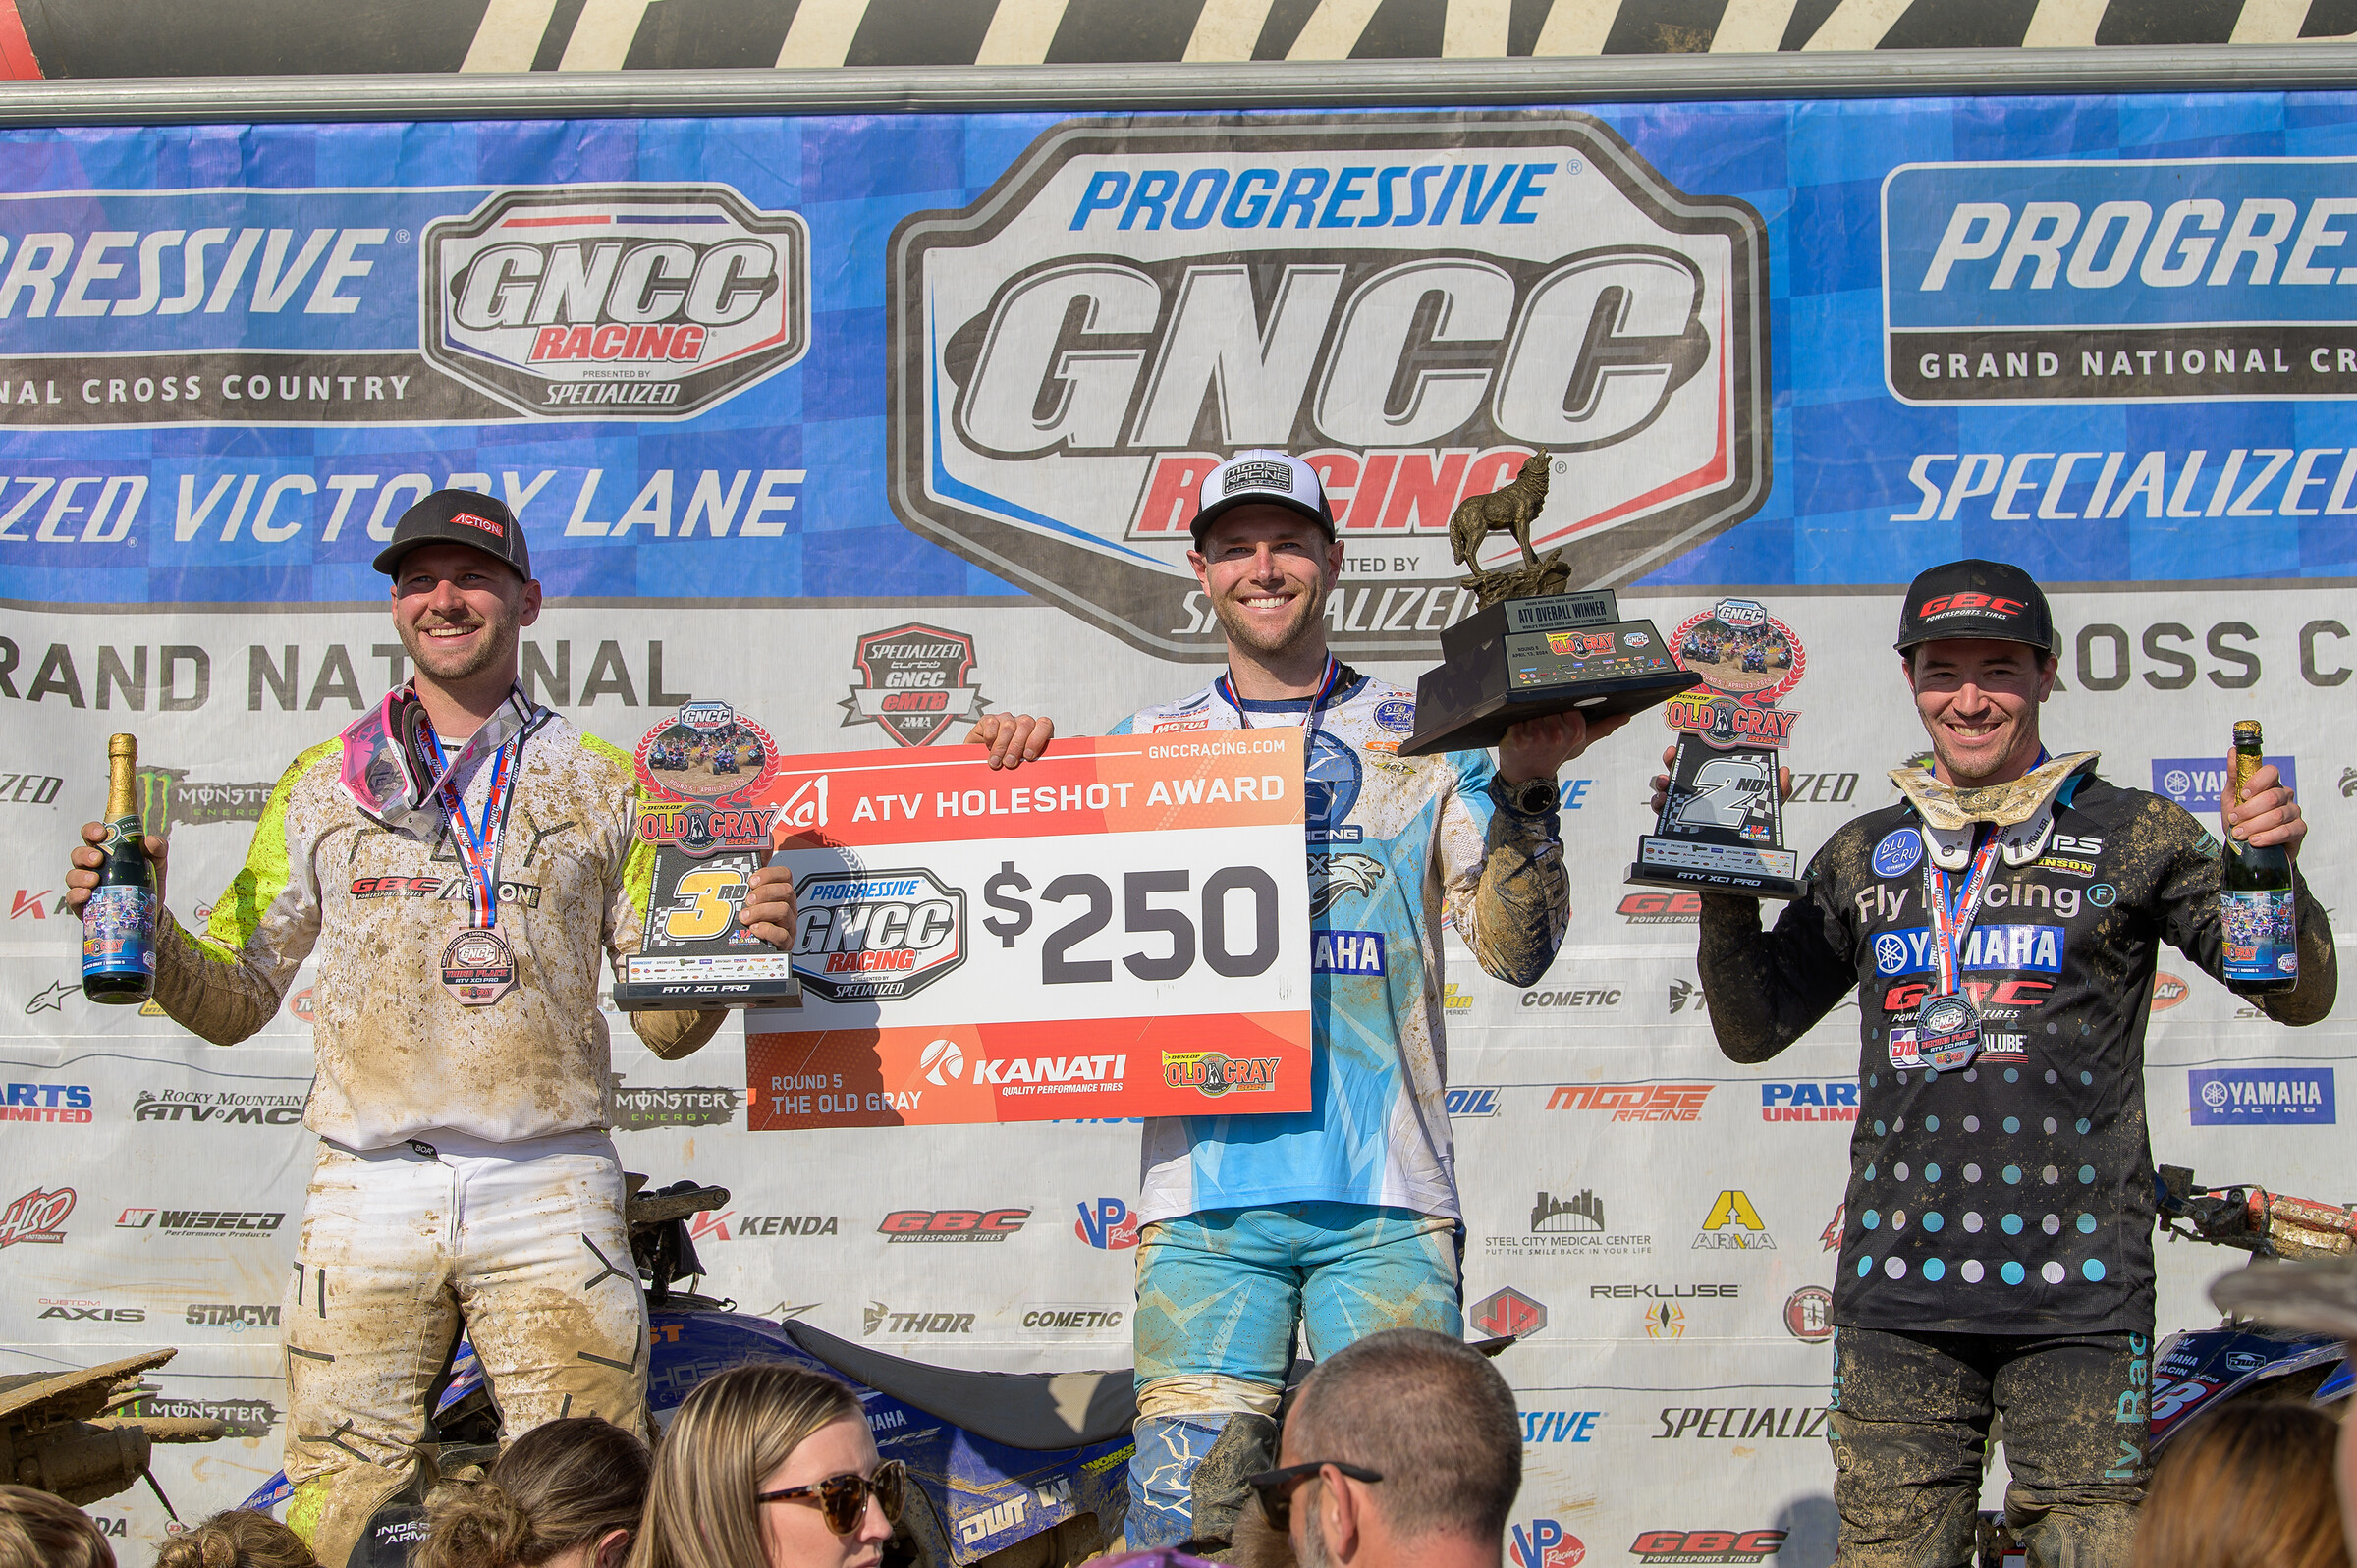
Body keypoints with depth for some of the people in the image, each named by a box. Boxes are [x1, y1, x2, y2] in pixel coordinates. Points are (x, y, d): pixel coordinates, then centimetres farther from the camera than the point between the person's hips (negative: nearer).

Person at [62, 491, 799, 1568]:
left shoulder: (602, 786, 11)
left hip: (549, 1194, -1)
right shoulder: (324, 785, 13)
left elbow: (665, 1022, 11)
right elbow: (236, 1001, 13)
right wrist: (141, 924, -4)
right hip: (369, 1195, 1)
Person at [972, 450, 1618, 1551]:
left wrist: (1522, 790, -9)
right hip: (1208, 1184, 1)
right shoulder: (1150, 746, 15)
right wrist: (1016, 773, -3)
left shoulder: (1423, 739, 11)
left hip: (1387, 1195, 0)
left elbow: (1514, 950, 5)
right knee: (1186, 1523, -5)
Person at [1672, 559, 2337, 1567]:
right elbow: (1753, 1029, 19)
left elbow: (2299, 996, 6)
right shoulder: (1865, 856, 14)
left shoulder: (2134, 834, 5)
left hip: (2075, 1293, -3)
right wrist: (1722, 879, 5)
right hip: (1897, 1292, 3)